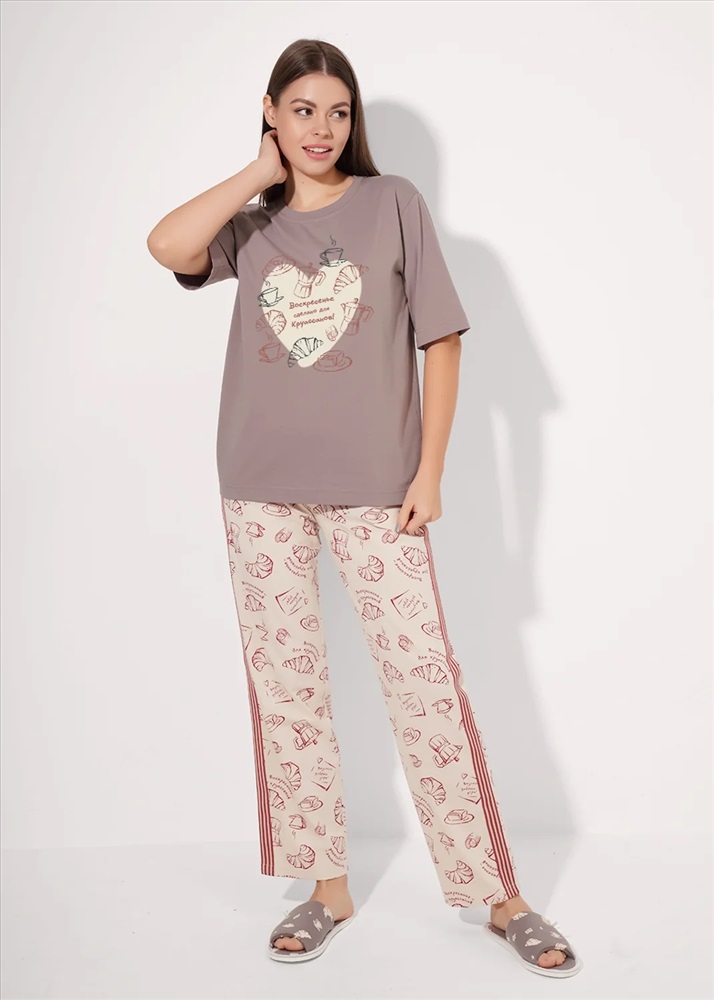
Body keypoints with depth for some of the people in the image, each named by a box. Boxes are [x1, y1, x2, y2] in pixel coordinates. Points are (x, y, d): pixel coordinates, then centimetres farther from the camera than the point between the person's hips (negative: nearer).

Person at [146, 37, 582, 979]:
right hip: (262, 489, 3)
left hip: (375, 487, -3)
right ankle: (327, 888, 22)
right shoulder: (252, 223, 9)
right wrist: (264, 171, -3)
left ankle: (498, 895, 10)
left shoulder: (393, 203, 4)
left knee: (426, 682, -3)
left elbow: (441, 340, 1)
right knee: (284, 685, 7)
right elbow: (168, 246, -13)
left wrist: (429, 471, -6)